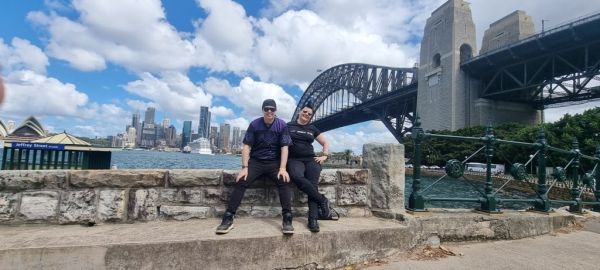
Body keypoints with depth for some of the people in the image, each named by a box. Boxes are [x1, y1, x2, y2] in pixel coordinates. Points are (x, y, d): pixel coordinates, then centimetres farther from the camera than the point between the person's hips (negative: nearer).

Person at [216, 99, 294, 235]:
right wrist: (245, 167, -14)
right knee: (241, 182, -21)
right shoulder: (254, 125, -1)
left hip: (274, 162, 0)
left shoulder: (282, 125, -2)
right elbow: (246, 146, -2)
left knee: (284, 182, -27)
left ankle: (287, 219, -23)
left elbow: (284, 148, -6)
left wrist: (282, 168, -19)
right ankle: (228, 218, -16)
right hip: (255, 161, 1)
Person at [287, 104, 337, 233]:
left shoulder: (312, 128, 18)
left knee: (313, 185, -22)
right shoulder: (288, 126, 10)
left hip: (311, 159, 3)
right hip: (294, 160, -2)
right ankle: (322, 200, -22)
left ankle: (313, 219, -25)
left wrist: (324, 156, 8)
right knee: (297, 177, -35)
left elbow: (325, 143, 25)